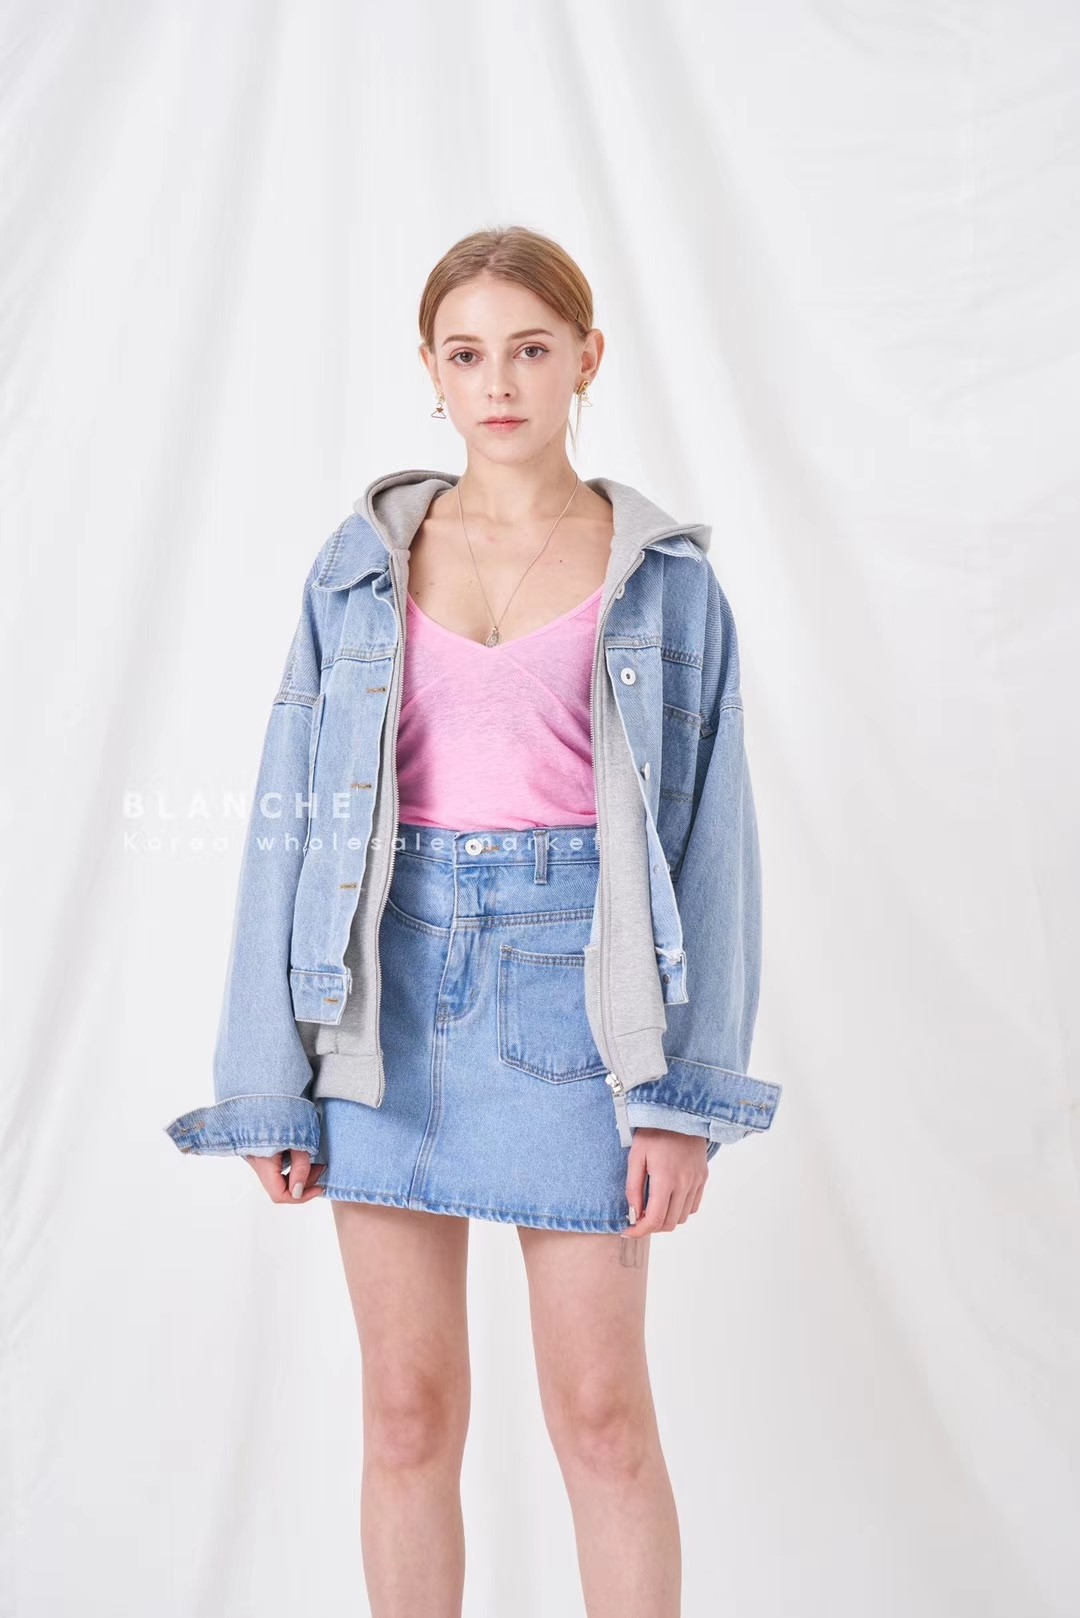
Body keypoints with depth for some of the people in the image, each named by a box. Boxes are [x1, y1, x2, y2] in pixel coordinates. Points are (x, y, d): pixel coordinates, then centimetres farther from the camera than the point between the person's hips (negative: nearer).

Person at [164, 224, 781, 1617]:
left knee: (601, 1409, 4)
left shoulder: (662, 574, 3)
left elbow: (705, 829, 0)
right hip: (391, 994, 2)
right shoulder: (361, 569, 7)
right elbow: (295, 814, 5)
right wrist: (268, 1082, 1)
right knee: (408, 1408, 8)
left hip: (572, 986, -1)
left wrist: (686, 1092, -6)